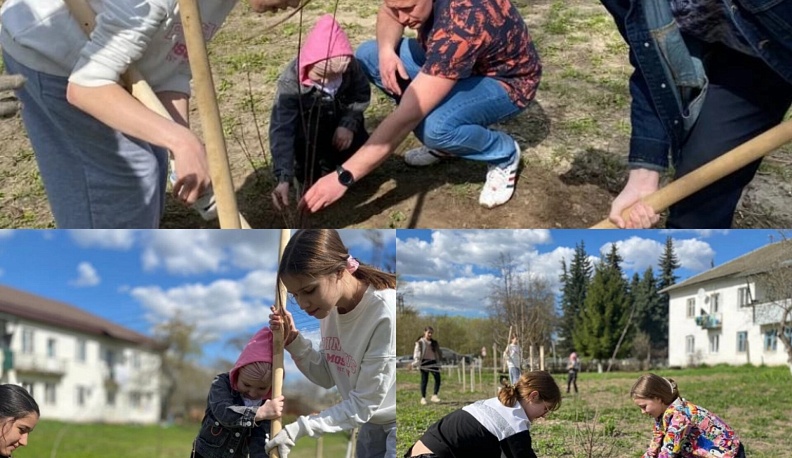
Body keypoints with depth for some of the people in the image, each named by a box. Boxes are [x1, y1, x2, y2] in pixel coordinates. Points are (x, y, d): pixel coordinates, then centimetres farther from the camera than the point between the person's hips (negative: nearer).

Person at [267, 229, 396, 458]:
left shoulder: (386, 315, -30)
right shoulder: (330, 304, -7)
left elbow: (363, 403, -23)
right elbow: (328, 377, 4)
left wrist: (300, 428, -23)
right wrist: (294, 342, -11)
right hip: (373, 423, 8)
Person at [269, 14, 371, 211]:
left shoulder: (349, 66, -28)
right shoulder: (291, 82, -35)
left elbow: (362, 94, -8)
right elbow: (281, 130, -39)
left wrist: (349, 123, -27)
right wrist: (283, 178, -48)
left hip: (339, 121, 3)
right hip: (307, 127, -3)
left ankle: (328, 164, 18)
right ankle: (306, 178, -4)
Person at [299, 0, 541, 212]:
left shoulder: (462, 25, -41)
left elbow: (406, 116, -42)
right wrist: (387, 50, -18)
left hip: (506, 81, -8)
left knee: (436, 126, -37)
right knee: (367, 56, -6)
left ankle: (504, 154, -5)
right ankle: (444, 141, 5)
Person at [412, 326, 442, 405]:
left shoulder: (434, 343, 14)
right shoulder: (420, 342, -1)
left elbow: (438, 353, 19)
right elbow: (417, 352, -8)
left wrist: (440, 361, 12)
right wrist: (416, 362, -18)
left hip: (433, 363, 4)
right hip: (424, 363, -4)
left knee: (438, 378, -7)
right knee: (424, 380, 1)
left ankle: (434, 395, 1)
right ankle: (423, 398, 8)